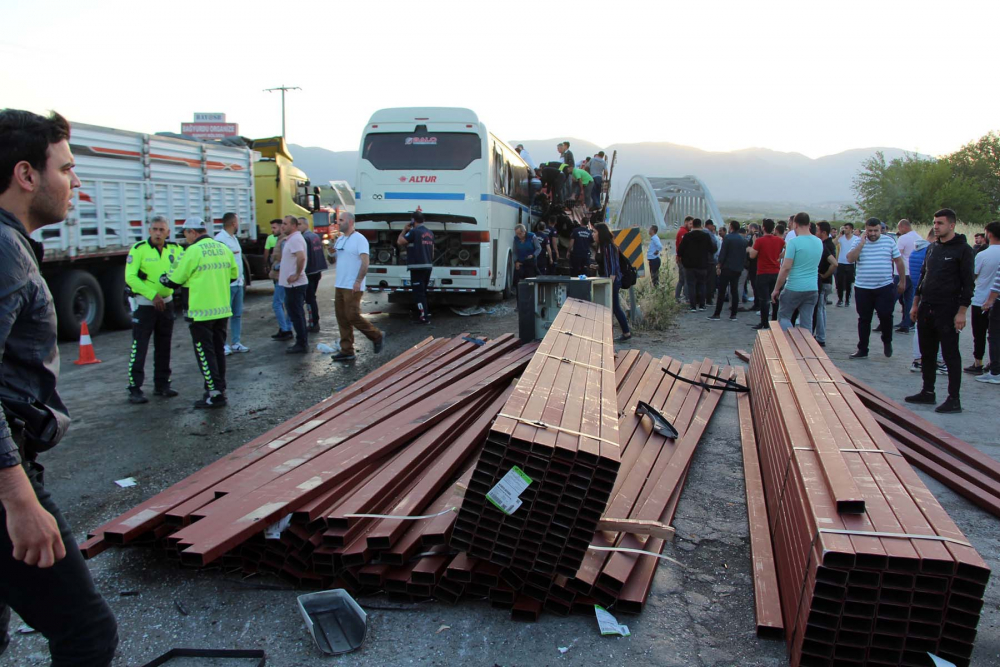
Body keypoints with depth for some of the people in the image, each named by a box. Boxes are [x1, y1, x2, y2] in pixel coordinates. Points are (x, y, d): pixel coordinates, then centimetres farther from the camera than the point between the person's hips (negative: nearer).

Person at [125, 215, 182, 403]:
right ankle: (134, 389, 2)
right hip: (144, 304, -5)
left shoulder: (175, 249, 2)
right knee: (139, 348, -4)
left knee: (164, 347, 13)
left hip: (166, 303, 5)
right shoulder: (139, 249, -11)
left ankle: (162, 384, 25)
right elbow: (130, 277, -15)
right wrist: (153, 295, -21)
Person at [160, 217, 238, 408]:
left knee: (205, 353, 1)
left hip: (202, 312, -6)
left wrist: (162, 277, 14)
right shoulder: (223, 248, 6)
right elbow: (233, 274, 15)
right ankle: (219, 390, 21)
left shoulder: (193, 251, -12)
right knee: (218, 351, 15)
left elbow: (174, 280, -6)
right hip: (223, 310, 7)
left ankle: (215, 394, 0)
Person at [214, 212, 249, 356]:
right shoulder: (220, 239, -13)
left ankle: (235, 344, 18)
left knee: (237, 314, 12)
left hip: (238, 283, 9)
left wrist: (242, 279, 22)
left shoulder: (234, 238, 17)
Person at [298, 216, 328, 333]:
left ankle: (314, 325, -3)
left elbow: (304, 257, -21)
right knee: (312, 297, 17)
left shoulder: (305, 238, -16)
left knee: (309, 299, -4)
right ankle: (315, 322, 22)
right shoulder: (316, 236, 12)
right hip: (317, 271, 9)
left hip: (309, 272, -9)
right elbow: (321, 253, 17)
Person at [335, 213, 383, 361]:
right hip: (340, 286, 8)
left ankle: (377, 337, 9)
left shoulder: (359, 239, -10)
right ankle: (346, 351, 12)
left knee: (353, 316, -10)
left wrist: (358, 281, -24)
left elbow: (365, 262, -17)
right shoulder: (340, 239, 15)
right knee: (342, 319, 7)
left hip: (353, 287, -8)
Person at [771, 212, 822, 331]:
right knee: (807, 323, 9)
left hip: (794, 288, -6)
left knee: (783, 317, 9)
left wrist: (776, 289, -8)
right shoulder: (819, 242, 8)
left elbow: (786, 268, -16)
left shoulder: (794, 242, -13)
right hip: (813, 289, 6)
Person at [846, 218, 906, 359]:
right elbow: (850, 259, -13)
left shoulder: (889, 241, 2)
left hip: (885, 287, -1)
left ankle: (887, 341, 20)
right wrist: (862, 243, -15)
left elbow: (899, 261, 8)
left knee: (885, 316, -8)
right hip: (862, 288, 1)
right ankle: (862, 350, 16)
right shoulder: (859, 242, 2)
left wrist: (902, 281, 8)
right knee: (864, 319, 8)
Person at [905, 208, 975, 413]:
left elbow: (968, 283, -10)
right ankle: (928, 392, 23)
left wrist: (961, 311, -16)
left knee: (950, 355, -2)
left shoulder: (963, 250, -7)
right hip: (926, 309, 7)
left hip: (947, 311, -7)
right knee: (927, 354, 13)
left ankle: (954, 400, 3)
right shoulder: (932, 248, 13)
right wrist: (916, 304, 15)